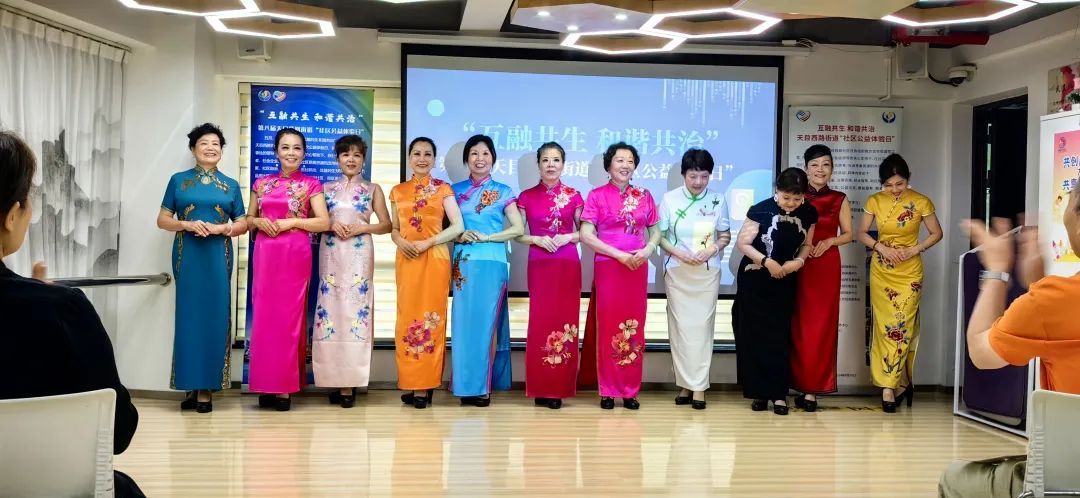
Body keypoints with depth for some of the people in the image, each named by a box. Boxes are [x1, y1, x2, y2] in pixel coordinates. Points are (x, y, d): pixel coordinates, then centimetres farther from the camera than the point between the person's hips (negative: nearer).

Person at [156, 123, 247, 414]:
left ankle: (207, 386, 1)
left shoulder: (231, 186, 12)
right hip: (187, 255, -1)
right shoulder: (178, 181, 10)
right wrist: (188, 225, -11)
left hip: (218, 256, 1)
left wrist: (221, 228, -8)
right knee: (188, 316, -3)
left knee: (215, 316, -3)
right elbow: (162, 219, 7)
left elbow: (243, 224, 11)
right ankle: (191, 385, 2)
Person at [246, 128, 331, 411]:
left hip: (295, 256, -3)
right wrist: (259, 222, -4)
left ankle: (285, 387, 3)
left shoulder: (310, 185, 2)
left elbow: (324, 222, -4)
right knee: (264, 316, 2)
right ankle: (267, 385, 8)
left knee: (289, 316, -1)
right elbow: (249, 218, 18)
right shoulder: (262, 183, 12)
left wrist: (291, 222, -13)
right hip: (265, 255, 3)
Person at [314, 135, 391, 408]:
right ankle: (336, 380, 1)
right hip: (331, 255, 2)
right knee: (331, 308, -4)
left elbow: (386, 224, 8)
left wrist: (361, 228, -8)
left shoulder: (372, 189, 10)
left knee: (355, 309, -8)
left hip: (359, 256, -2)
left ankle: (350, 381, -6)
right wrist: (331, 225, -8)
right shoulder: (327, 188, 14)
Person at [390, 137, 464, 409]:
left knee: (431, 317, -2)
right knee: (407, 318, 2)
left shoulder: (443, 189, 3)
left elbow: (458, 226, -4)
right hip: (406, 260, 3)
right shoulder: (398, 191, 13)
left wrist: (426, 243, -13)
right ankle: (408, 383, 7)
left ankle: (425, 385, 2)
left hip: (435, 259, -3)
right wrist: (400, 242, -10)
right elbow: (393, 228, 13)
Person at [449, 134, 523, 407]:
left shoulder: (503, 192, 6)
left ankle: (483, 385, 2)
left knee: (486, 321, -3)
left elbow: (518, 228, 0)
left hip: (492, 262, -2)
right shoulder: (455, 190, 11)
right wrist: (460, 236, -9)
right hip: (463, 264, 2)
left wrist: (485, 237, -9)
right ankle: (466, 384, 5)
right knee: (464, 321, -1)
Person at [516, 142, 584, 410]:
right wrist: (536, 239, -10)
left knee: (565, 322, 0)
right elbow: (516, 233, 7)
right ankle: (541, 389, 4)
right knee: (540, 323, -3)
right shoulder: (527, 197, 5)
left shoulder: (573, 196, 6)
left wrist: (567, 237, -8)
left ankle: (560, 388, 7)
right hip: (539, 265, 0)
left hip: (568, 265, 1)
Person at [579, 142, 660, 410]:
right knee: (608, 328, 0)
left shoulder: (644, 196, 9)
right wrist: (620, 255, -13)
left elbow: (656, 231, 14)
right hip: (607, 267, -3)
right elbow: (586, 235, -7)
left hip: (637, 268, 3)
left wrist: (647, 250, -8)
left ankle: (630, 390, 11)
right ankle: (608, 391, 7)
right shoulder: (597, 196, -1)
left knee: (634, 329, 4)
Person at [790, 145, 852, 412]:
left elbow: (848, 234, 10)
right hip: (799, 266, 0)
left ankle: (812, 388, 4)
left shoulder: (840, 200, 5)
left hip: (827, 266, 0)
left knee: (822, 326, -1)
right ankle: (803, 384, 9)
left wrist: (829, 241, -8)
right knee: (799, 326, 1)